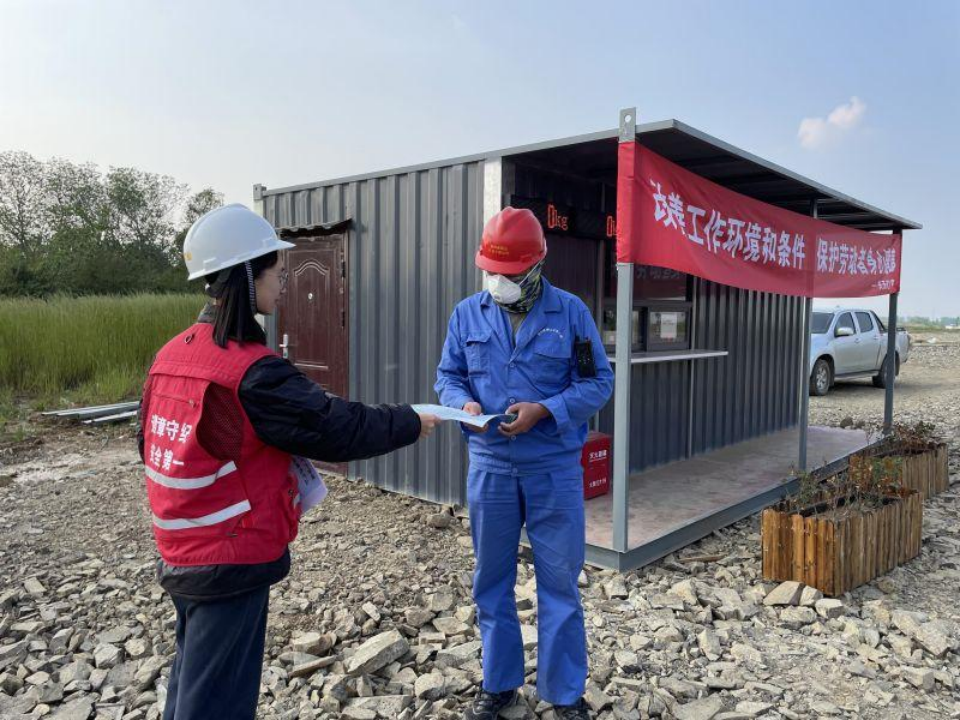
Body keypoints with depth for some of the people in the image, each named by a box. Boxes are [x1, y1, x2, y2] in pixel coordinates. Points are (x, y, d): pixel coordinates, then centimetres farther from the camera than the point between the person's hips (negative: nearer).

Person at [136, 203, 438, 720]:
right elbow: (339, 428, -20)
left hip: (179, 554, 8)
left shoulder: (170, 355, 2)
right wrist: (411, 423, -4)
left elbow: (151, 444, 13)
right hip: (233, 564, -8)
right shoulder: (253, 373, -24)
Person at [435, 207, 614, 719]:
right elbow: (448, 376, 8)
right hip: (489, 466, 3)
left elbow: (598, 383, -4)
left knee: (559, 582, 8)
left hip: (554, 468, -2)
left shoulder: (570, 312, -3)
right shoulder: (467, 314, 4)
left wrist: (543, 411, -19)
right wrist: (464, 404, -15)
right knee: (492, 580, 14)